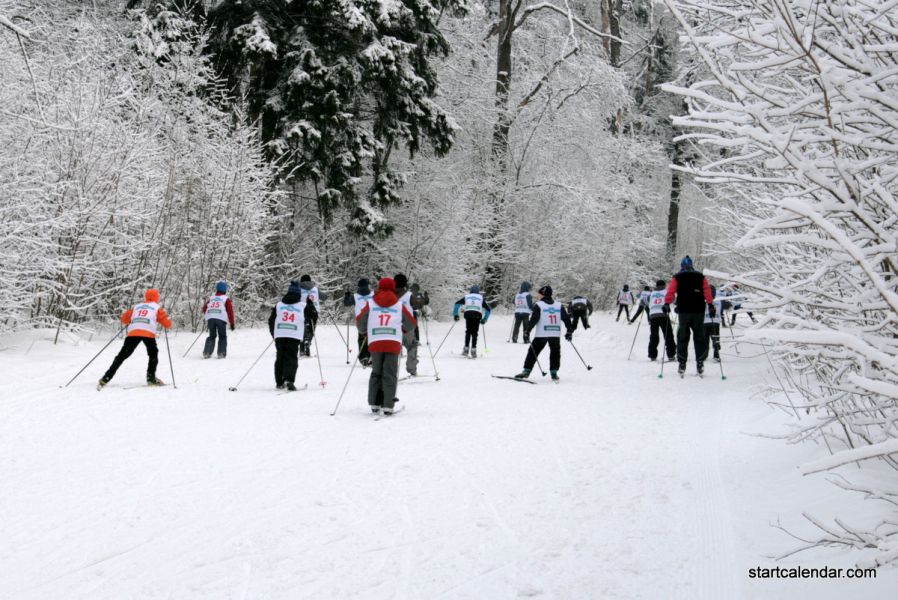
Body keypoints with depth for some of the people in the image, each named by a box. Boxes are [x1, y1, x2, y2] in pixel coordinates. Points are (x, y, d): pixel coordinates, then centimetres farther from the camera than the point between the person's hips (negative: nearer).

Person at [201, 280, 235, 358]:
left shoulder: (211, 298, 18)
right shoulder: (226, 299, 7)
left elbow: (204, 308, 18)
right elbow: (230, 311, 2)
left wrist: (206, 317, 34)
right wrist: (232, 323, 6)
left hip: (210, 319, 3)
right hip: (221, 319, -3)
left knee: (212, 336, 16)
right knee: (222, 337, 9)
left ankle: (207, 352, 4)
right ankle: (221, 353, -2)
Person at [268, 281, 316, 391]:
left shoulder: (279, 305, 14)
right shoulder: (303, 305, 5)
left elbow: (271, 320, 16)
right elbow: (314, 317, 14)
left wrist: (274, 334, 29)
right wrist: (311, 305, 28)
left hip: (279, 335, 3)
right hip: (295, 336, -3)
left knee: (280, 358, 13)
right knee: (291, 358, -2)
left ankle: (279, 382, 15)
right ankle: (289, 380, -20)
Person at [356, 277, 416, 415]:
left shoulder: (371, 303, 11)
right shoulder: (399, 305, 11)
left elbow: (360, 320, 8)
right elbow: (411, 324, 14)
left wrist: (364, 332, 28)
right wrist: (402, 330, 35)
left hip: (375, 343, 1)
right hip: (393, 344, -1)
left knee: (376, 373, 13)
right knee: (390, 375, 2)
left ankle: (374, 403, 10)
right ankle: (388, 405, -4)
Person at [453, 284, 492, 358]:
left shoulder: (467, 296, 23)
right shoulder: (481, 298, 24)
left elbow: (457, 303, 13)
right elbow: (488, 309, 22)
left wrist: (455, 314, 13)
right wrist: (484, 319, 26)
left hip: (468, 314, 0)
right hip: (477, 315, 0)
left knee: (468, 332, 11)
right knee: (474, 333, 3)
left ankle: (466, 348, 2)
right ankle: (473, 349, -8)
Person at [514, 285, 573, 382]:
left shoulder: (539, 305, -3)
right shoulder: (559, 305, 10)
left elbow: (533, 319, -10)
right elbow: (566, 319, 9)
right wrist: (569, 331, 16)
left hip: (541, 334, -3)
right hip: (556, 334, 3)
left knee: (533, 352, 5)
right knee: (555, 353, 14)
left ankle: (526, 371, 3)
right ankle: (554, 373, 8)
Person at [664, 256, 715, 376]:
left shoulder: (677, 278, 3)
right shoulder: (700, 277, 8)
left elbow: (670, 292, -6)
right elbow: (707, 292, 1)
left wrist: (667, 303, -7)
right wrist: (711, 305, 0)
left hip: (683, 311, -1)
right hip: (698, 311, 1)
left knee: (682, 338, 5)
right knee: (699, 337, 7)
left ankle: (682, 364, 0)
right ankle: (700, 364, 3)